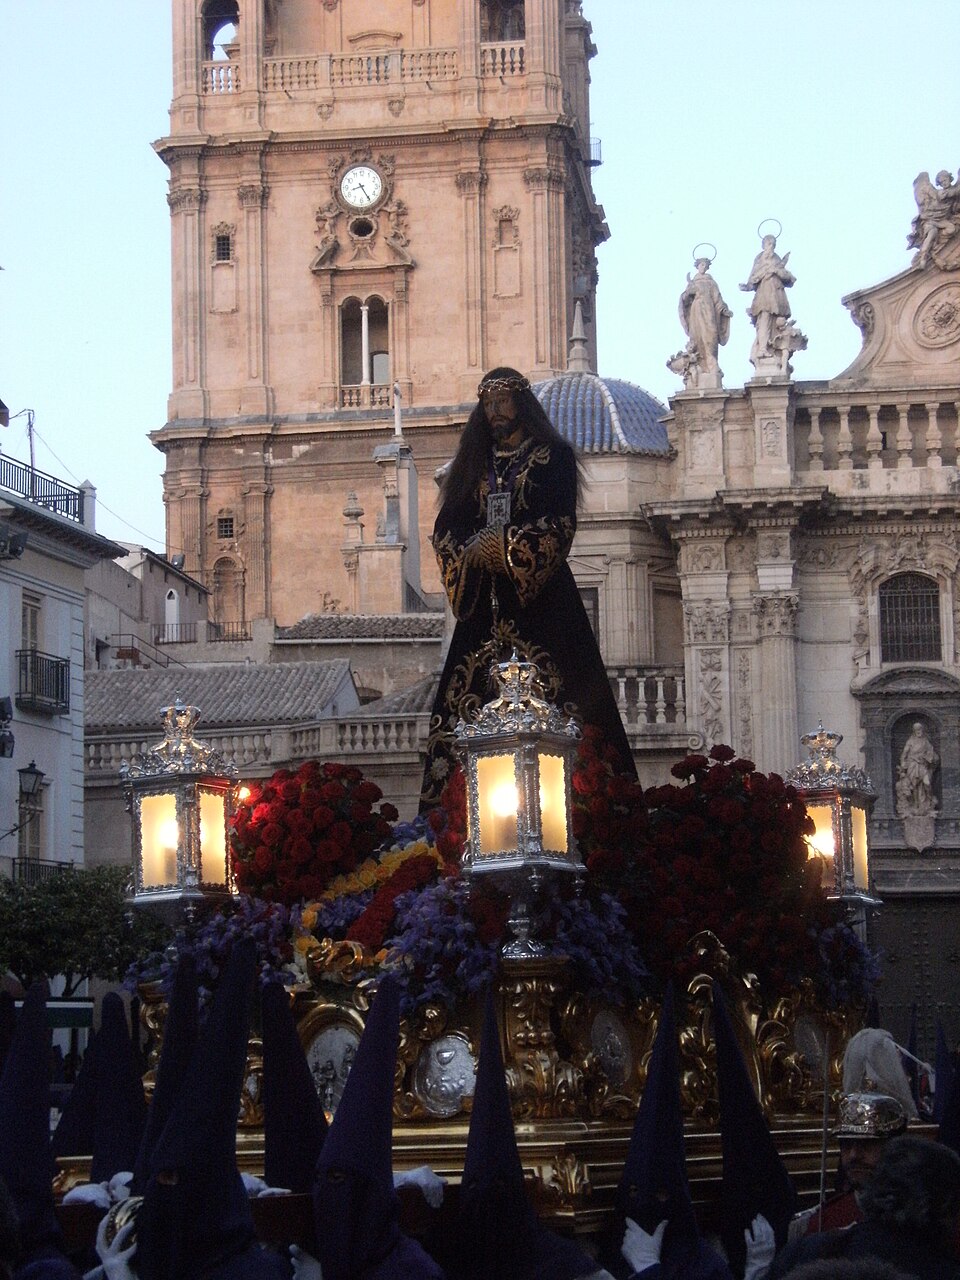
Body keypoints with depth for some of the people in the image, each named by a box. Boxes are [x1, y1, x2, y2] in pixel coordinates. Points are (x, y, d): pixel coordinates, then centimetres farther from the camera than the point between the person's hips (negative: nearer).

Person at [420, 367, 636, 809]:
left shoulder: (554, 455, 6)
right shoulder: (473, 463, 20)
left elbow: (561, 523, -6)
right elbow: (446, 527, 12)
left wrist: (505, 546, -14)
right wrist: (472, 551, -8)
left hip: (540, 595, -4)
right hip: (485, 603, 4)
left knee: (547, 690, -13)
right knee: (472, 695, -5)